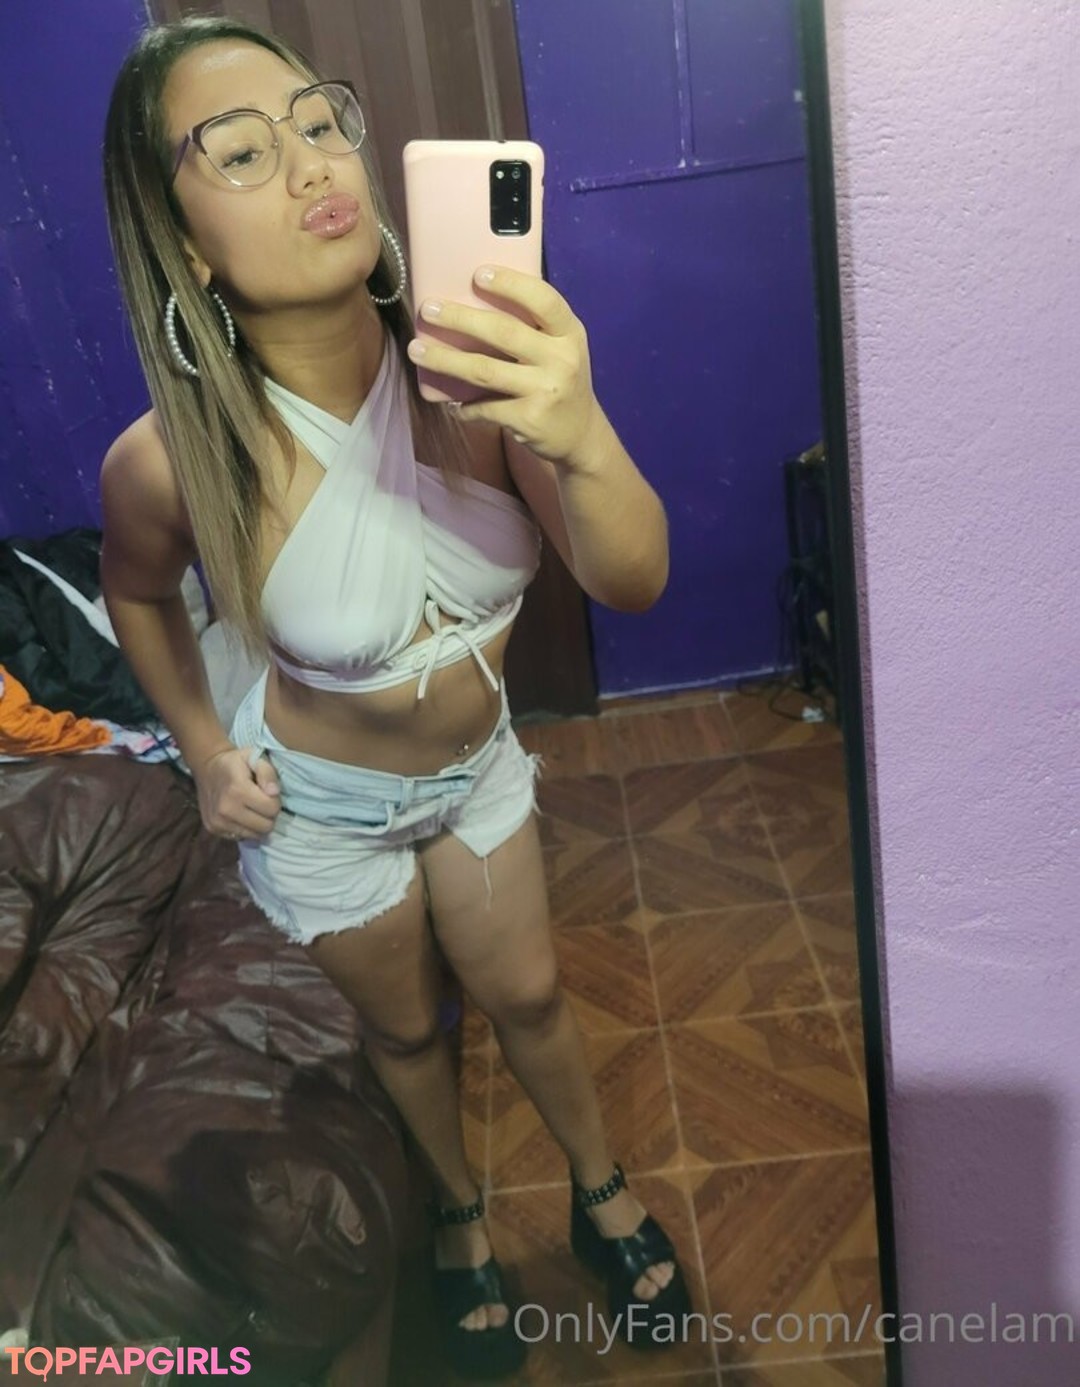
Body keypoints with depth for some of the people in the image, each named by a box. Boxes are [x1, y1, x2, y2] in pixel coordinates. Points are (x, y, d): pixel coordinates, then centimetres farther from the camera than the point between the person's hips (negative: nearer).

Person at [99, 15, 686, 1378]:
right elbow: (137, 596, -5)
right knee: (404, 1025, 22)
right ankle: (460, 1214, 55)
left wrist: (583, 438, -48)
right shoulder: (171, 461, -29)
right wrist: (206, 751, -3)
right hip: (321, 802, -1)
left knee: (527, 994, 21)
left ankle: (601, 1193, 52)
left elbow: (632, 582, -29)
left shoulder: (472, 359, -25)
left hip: (477, 759, 2)